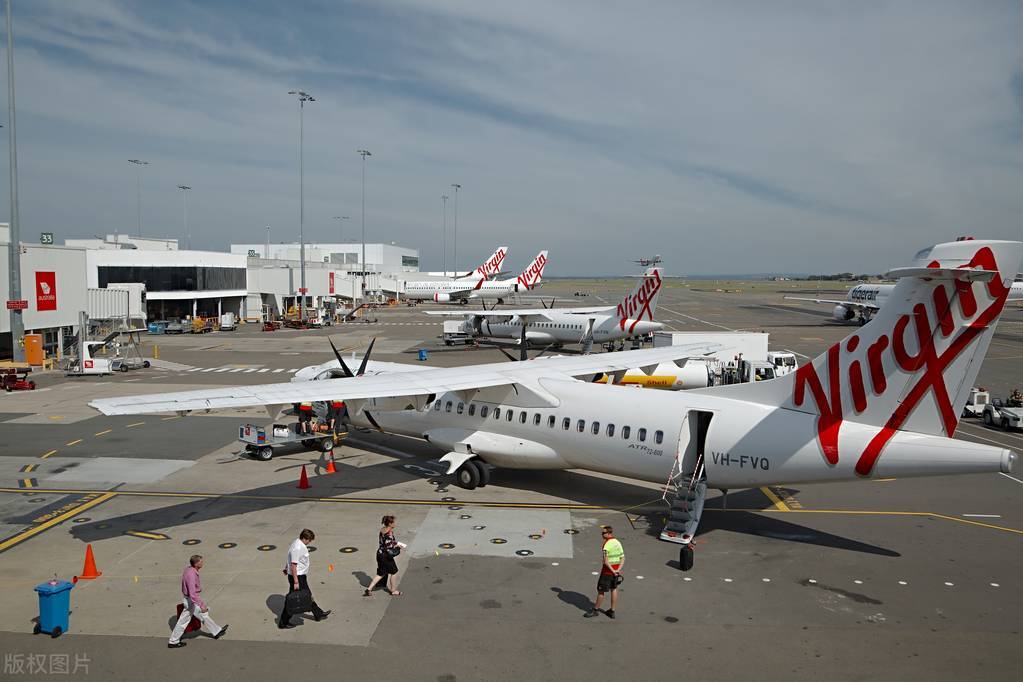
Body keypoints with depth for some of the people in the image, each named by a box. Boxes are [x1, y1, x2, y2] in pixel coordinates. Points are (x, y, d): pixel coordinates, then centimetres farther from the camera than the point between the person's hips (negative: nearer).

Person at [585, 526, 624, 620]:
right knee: (614, 589, 16)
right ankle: (612, 611, 23)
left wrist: (613, 571, -17)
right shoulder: (618, 542, 4)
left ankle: (595, 609, 18)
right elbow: (623, 558, 3)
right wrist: (618, 570, -7)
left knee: (601, 590, 6)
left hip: (607, 571, -7)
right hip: (616, 570, 7)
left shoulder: (606, 545, -20)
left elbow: (606, 561, -25)